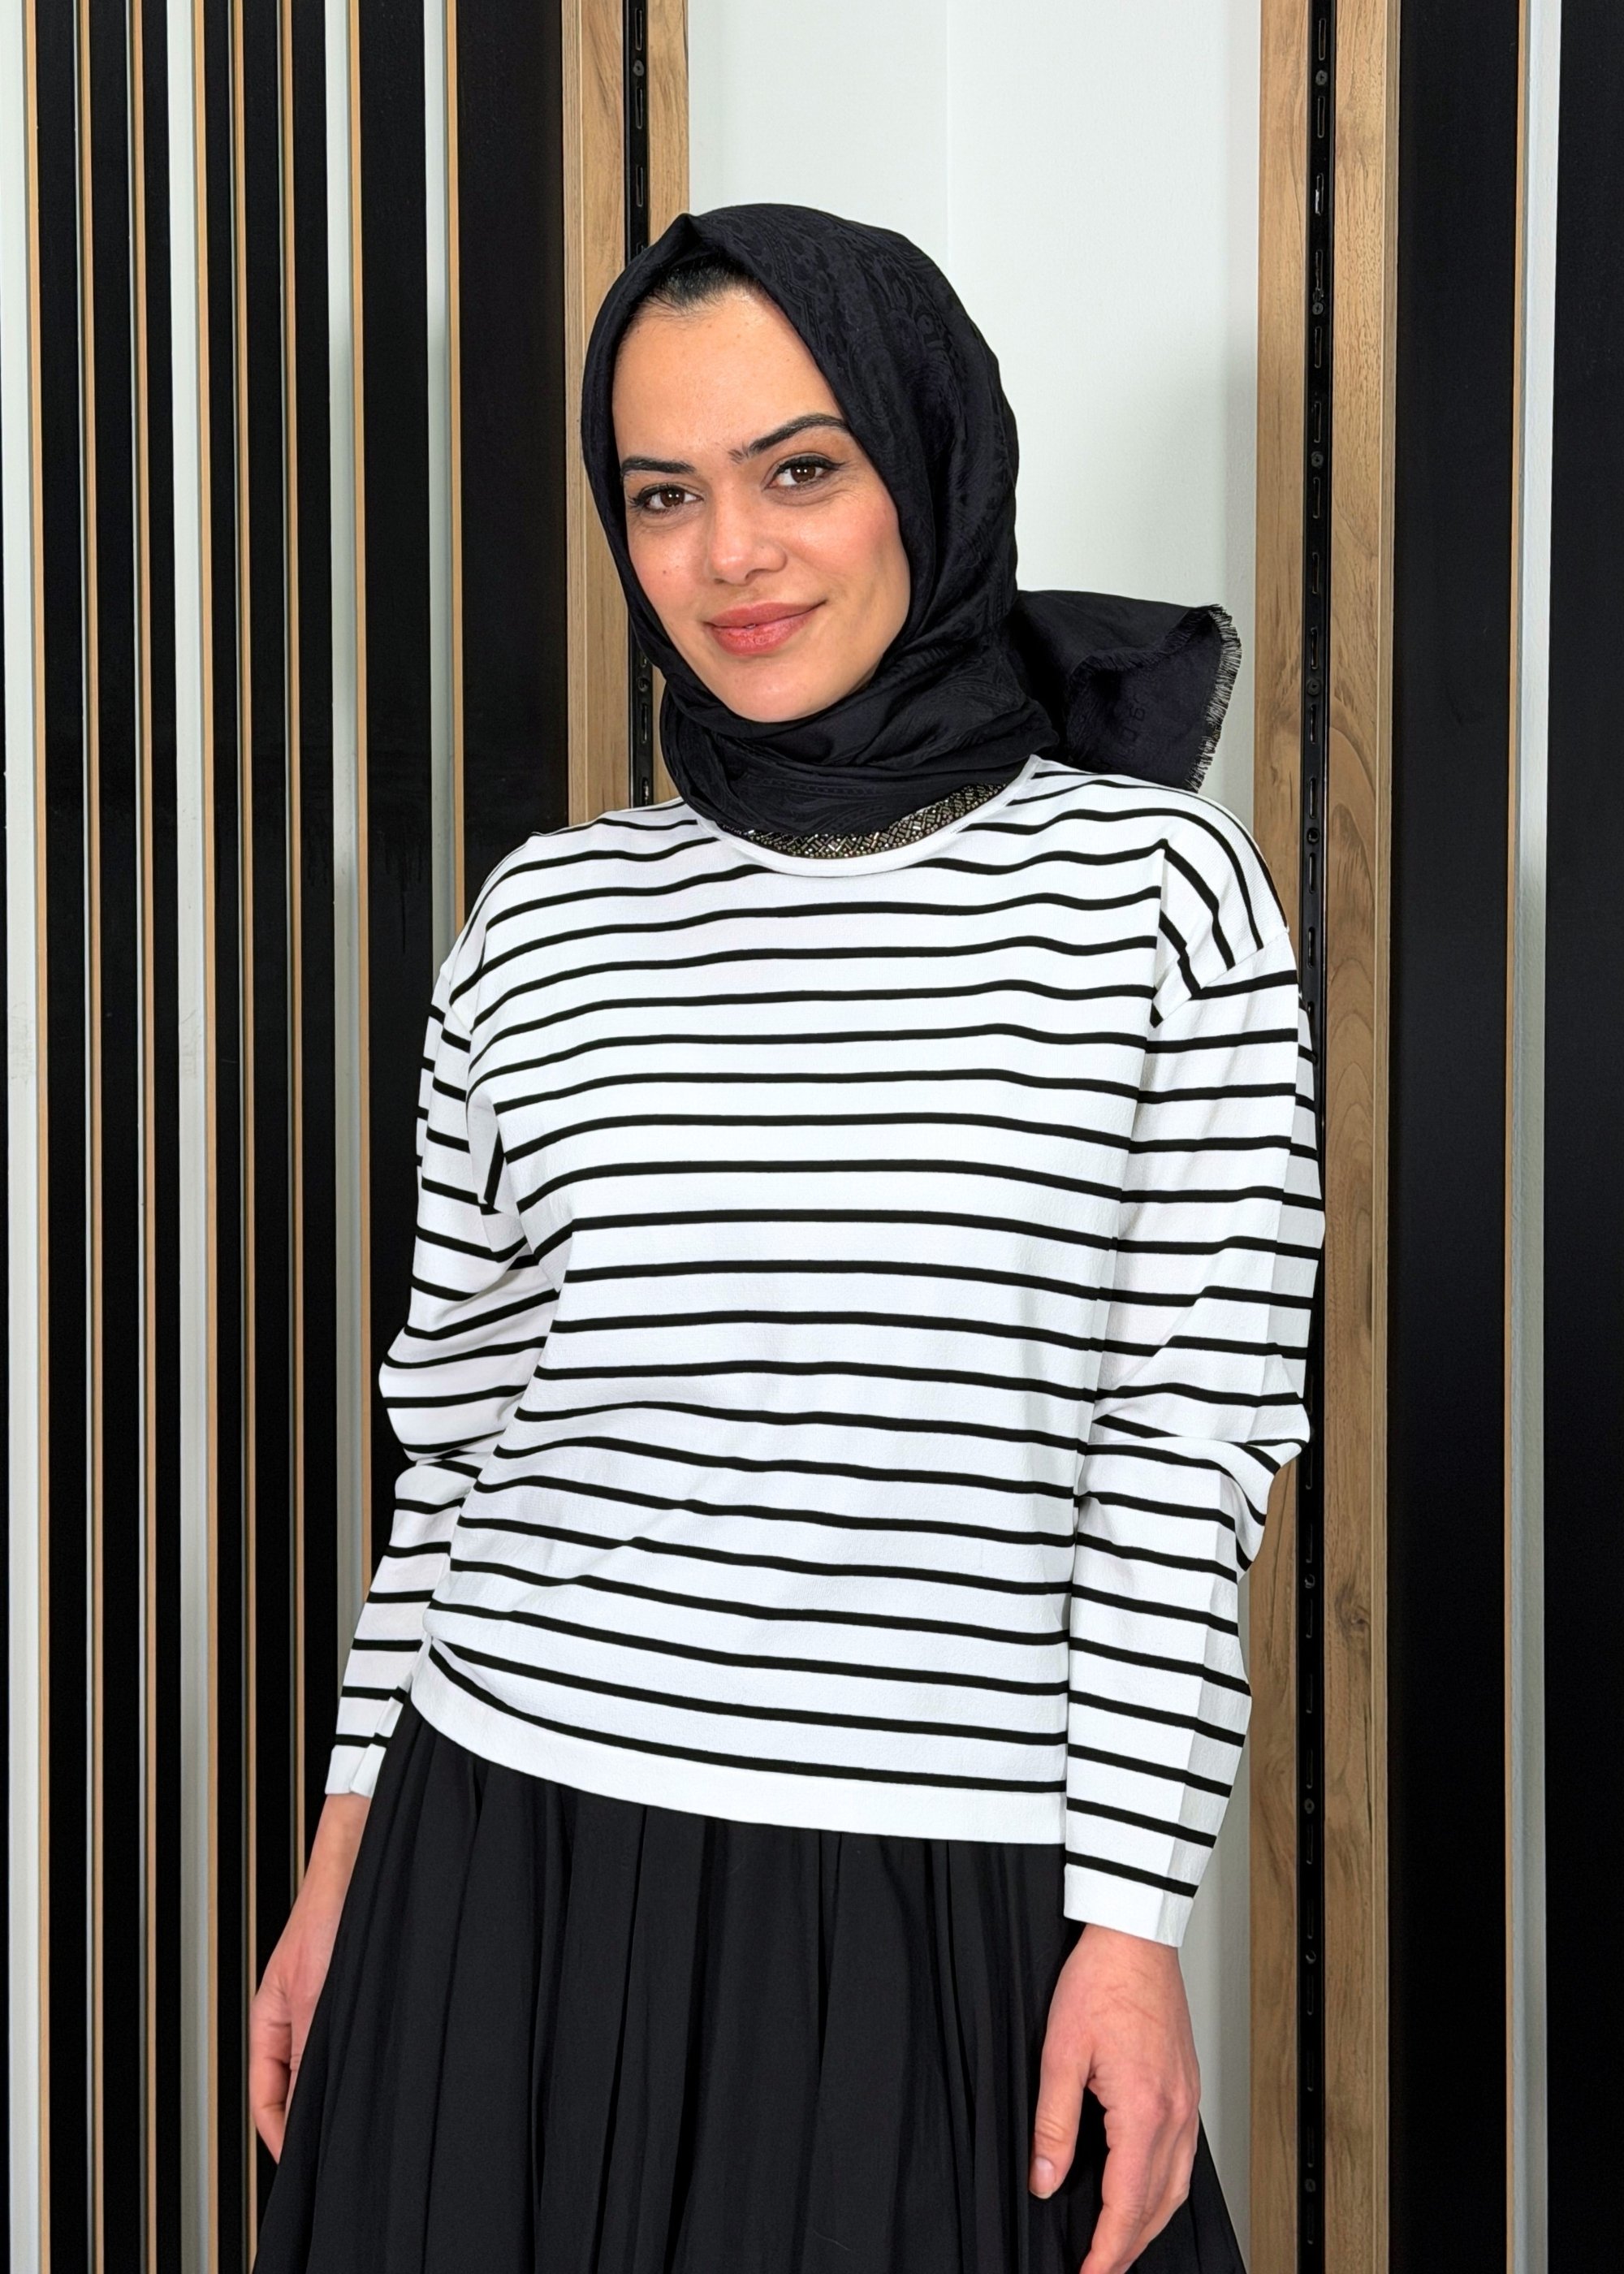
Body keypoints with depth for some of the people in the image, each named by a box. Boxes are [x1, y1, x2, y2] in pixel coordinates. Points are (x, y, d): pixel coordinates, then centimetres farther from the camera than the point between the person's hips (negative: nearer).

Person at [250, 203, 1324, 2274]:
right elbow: (460, 1430, 10)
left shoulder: (1150, 881, -3)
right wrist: (347, 1854, 10)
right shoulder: (548, 918, 5)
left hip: (947, 1920, -2)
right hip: (509, 1882, 3)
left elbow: (1186, 1456, -5)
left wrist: (1130, 1921, -7)